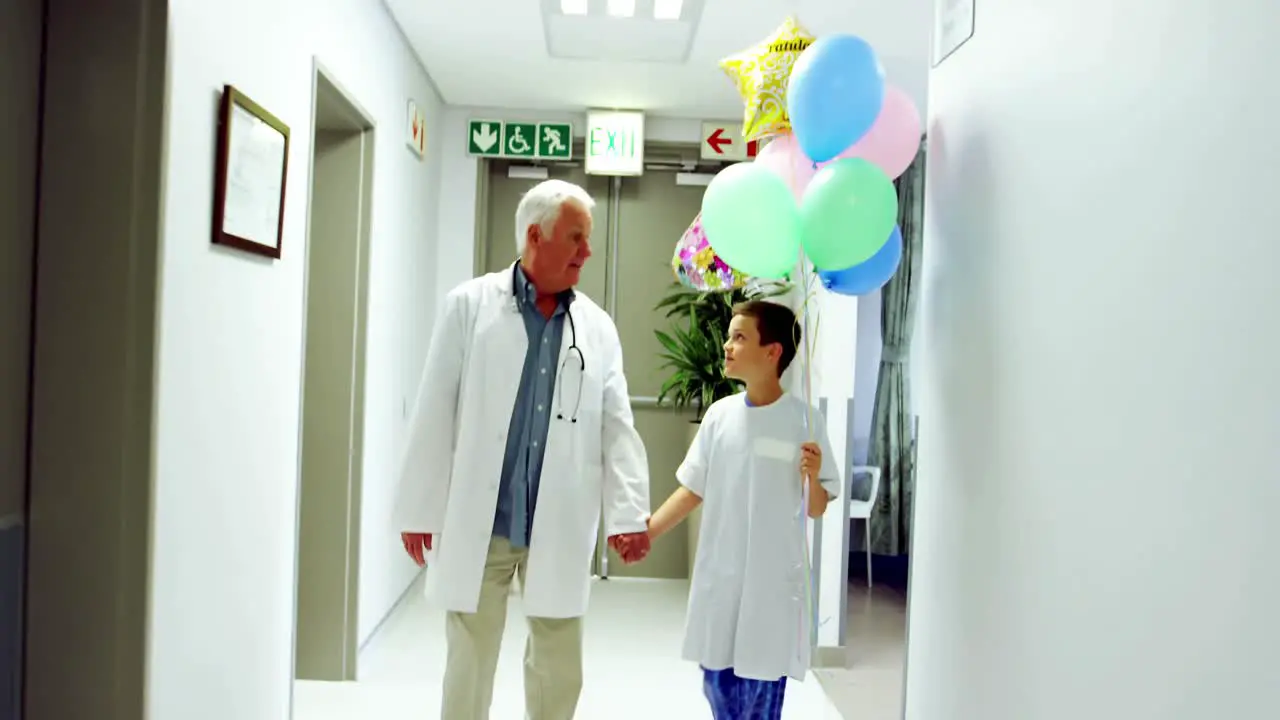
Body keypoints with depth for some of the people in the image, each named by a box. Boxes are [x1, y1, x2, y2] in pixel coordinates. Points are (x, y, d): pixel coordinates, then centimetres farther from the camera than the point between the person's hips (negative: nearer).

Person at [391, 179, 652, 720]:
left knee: (560, 669, 13)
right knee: (469, 665, 11)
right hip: (477, 523, -2)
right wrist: (420, 510, -3)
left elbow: (617, 427, 2)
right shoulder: (469, 306, -1)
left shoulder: (597, 327, 5)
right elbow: (434, 416, -2)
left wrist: (630, 514, -6)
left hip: (560, 528, 2)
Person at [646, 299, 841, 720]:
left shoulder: (803, 419, -9)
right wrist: (646, 532, 0)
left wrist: (813, 478, -24)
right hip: (717, 579, 4)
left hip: (773, 583, -4)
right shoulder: (719, 414, 0)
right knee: (717, 684, 15)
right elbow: (692, 491, 8)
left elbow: (817, 510, -4)